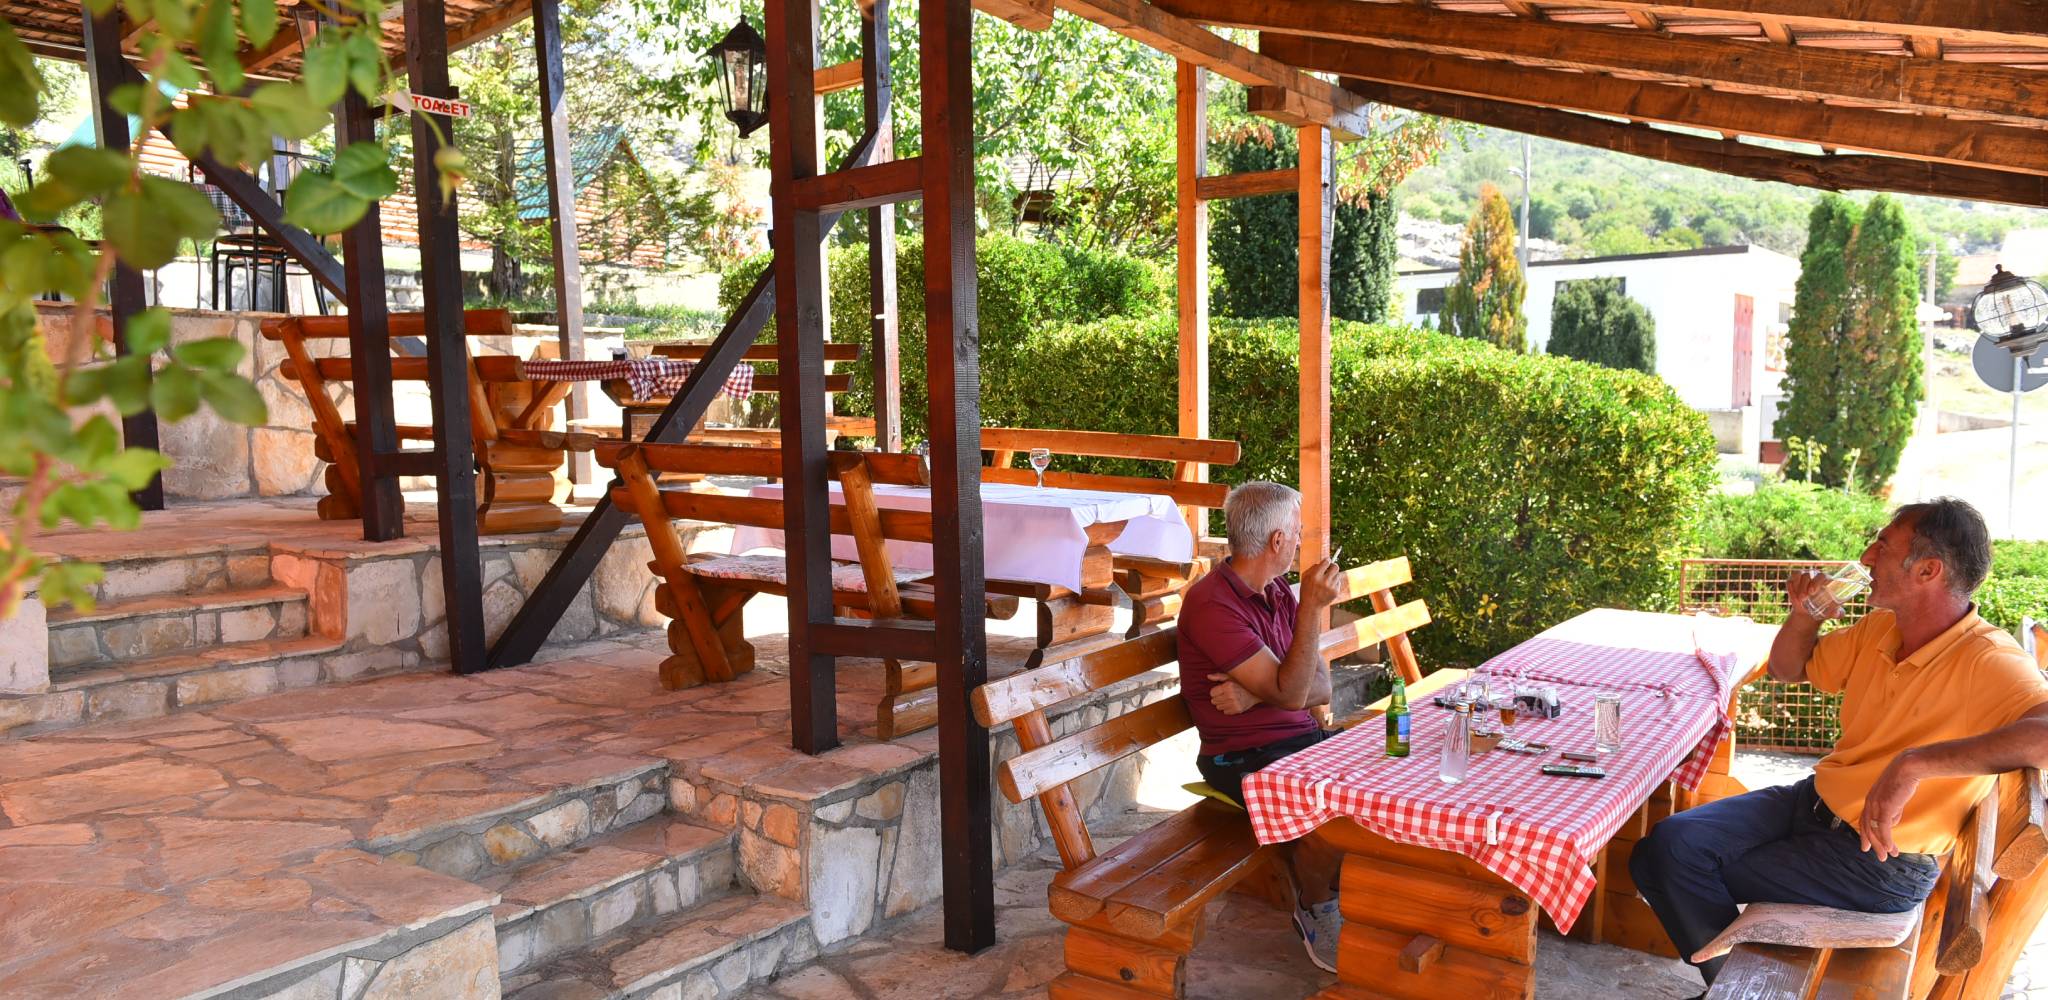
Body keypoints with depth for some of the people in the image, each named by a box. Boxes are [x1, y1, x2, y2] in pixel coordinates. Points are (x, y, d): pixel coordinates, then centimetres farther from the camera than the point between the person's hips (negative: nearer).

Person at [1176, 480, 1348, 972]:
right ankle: (1316, 908, 2)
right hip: (1245, 758, -7)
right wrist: (1312, 608, -24)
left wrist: (1256, 694, -14)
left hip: (1305, 740, 8)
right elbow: (1290, 695, -19)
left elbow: (1321, 687, 6)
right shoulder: (1212, 603, -17)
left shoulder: (1279, 593, 10)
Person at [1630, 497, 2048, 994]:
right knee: (1668, 844, -11)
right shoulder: (1880, 628, 4)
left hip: (1881, 858, -7)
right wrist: (1805, 616, -2)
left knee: (1689, 875, -13)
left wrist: (1914, 763, -43)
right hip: (1815, 802, 7)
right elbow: (1787, 669, 19)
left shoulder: (1987, 662, -21)